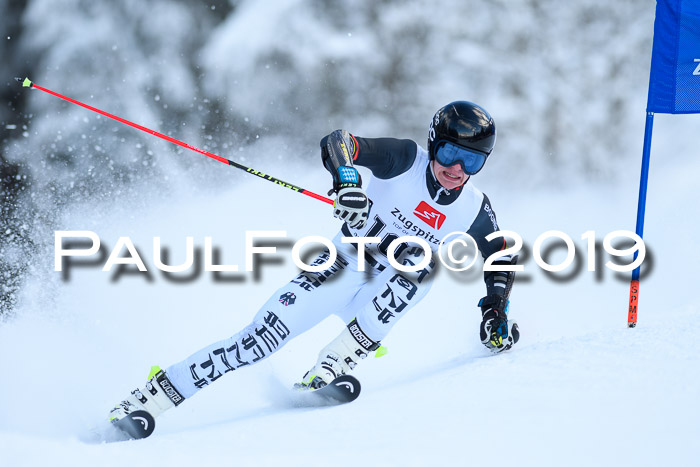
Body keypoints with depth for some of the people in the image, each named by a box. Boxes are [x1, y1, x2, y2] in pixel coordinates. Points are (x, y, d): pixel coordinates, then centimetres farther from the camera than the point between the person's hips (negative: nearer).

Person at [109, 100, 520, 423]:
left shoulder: (475, 212, -4)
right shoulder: (407, 160, -12)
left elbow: (502, 262, 12)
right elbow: (339, 144, -24)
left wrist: (496, 311, -4)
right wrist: (347, 179, -45)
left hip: (387, 304, 2)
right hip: (344, 266, -2)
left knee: (415, 268, -32)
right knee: (268, 332, -21)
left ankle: (332, 367, -34)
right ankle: (154, 396, -16)